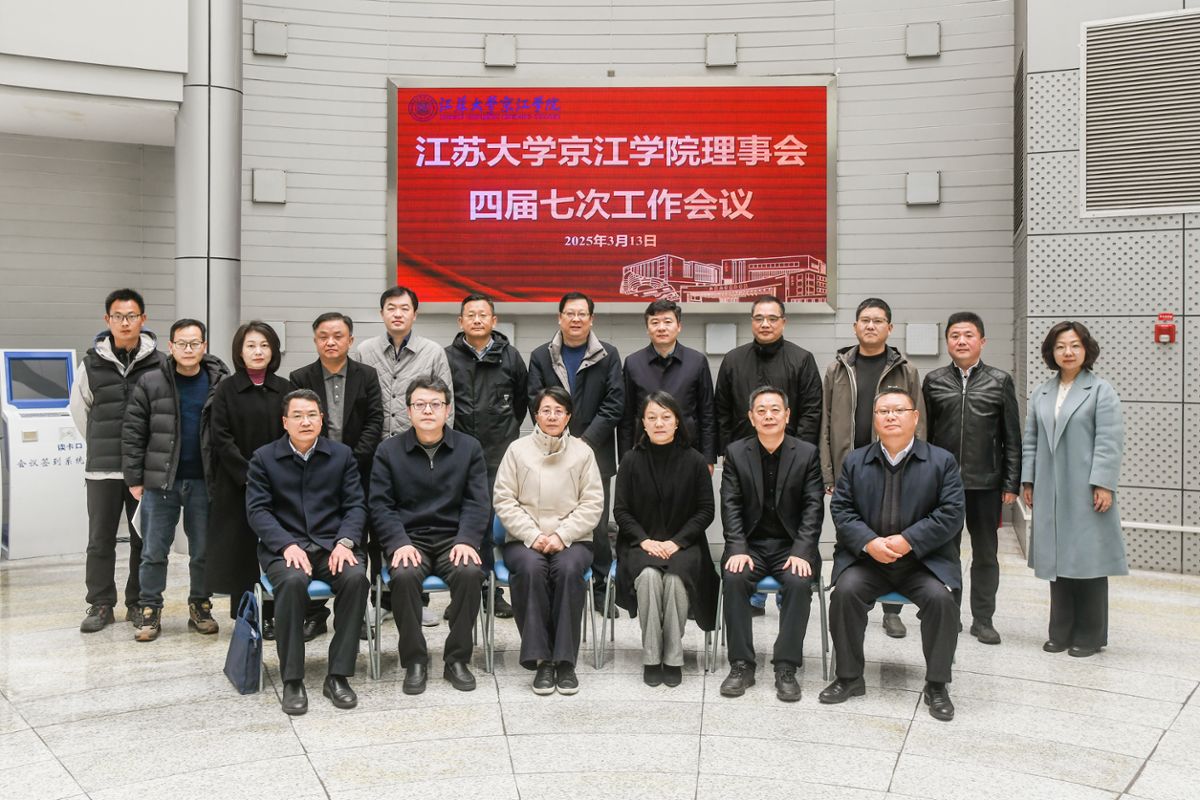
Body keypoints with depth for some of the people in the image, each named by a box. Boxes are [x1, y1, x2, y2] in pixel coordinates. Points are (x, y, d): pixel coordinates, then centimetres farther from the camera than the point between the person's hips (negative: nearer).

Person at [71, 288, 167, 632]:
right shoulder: (92, 363, 2)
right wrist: (100, 443, 13)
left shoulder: (160, 364, -2)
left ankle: (138, 603, 19)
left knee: (144, 539, 7)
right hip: (102, 468, 1)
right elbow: (78, 407, 15)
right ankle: (100, 605, 17)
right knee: (100, 539, 6)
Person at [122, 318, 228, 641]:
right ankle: (150, 609, 18)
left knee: (203, 551, 9)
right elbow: (133, 433, 1)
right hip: (160, 481, 0)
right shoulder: (150, 383, -1)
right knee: (154, 551, 6)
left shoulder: (221, 384, 0)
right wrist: (134, 478, -2)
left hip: (203, 481, 1)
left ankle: (200, 606, 23)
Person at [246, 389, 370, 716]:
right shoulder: (263, 458, 7)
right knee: (292, 582, -35)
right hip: (284, 547, -1)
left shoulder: (342, 455, 11)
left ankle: (338, 676, -20)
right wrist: (287, 545, -17)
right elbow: (257, 510, -1)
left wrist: (345, 542, -12)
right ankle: (292, 681, -23)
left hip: (333, 544, 2)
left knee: (356, 578, -31)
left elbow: (356, 505, 7)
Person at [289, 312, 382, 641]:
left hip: (357, 472, 0)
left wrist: (352, 460, -10)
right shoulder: (300, 378, 4)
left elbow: (375, 422, -1)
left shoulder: (367, 375, 5)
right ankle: (314, 615, 13)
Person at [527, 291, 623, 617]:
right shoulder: (540, 356, 8)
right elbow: (536, 404, 2)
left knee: (598, 525, 1)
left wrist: (586, 441, -9)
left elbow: (614, 404, -1)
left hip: (595, 453, 0)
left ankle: (600, 588, 10)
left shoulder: (608, 356, 6)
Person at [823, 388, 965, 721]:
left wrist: (907, 541, -17)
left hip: (923, 560, -1)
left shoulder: (941, 461, 2)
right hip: (866, 558, 1)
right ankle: (849, 678, -7)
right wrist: (869, 542, -16)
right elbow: (841, 509, 2)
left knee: (940, 597, -28)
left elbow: (951, 514, -6)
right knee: (845, 591, -25)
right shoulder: (855, 461, 8)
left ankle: (937, 685, -9)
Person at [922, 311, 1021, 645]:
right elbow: (923, 432, 6)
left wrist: (1011, 484, -2)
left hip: (986, 483, -1)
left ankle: (983, 619, 18)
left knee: (985, 553, 8)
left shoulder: (1000, 381, 3)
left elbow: (1012, 438, 2)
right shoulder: (933, 381, 5)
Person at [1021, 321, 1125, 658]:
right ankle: (1061, 633, 18)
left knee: (1087, 559, 1)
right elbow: (1030, 440, 14)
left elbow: (1109, 441, -8)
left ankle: (1090, 636, 12)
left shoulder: (1101, 390, -2)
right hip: (1051, 493, 5)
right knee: (1057, 560, 9)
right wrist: (1027, 481, 8)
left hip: (1085, 492, -5)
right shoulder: (1041, 394, 13)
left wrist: (1103, 484, -14)